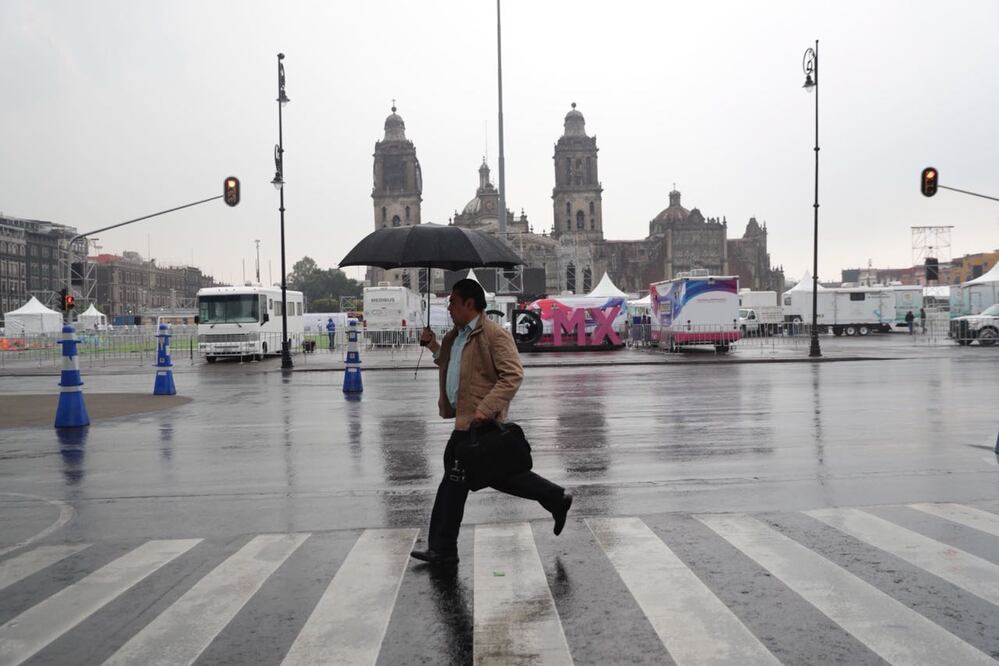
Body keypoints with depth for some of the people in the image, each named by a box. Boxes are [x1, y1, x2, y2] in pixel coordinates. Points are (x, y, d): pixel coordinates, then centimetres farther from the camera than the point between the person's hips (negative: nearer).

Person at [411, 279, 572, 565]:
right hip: (465, 418, 10)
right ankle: (555, 498, 26)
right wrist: (432, 345, 19)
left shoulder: (495, 335, -14)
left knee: (454, 480, -4)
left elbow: (513, 375, -21)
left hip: (477, 421, -10)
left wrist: (486, 408, -28)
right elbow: (448, 364, 33)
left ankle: (442, 549, 6)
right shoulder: (456, 335, 16)